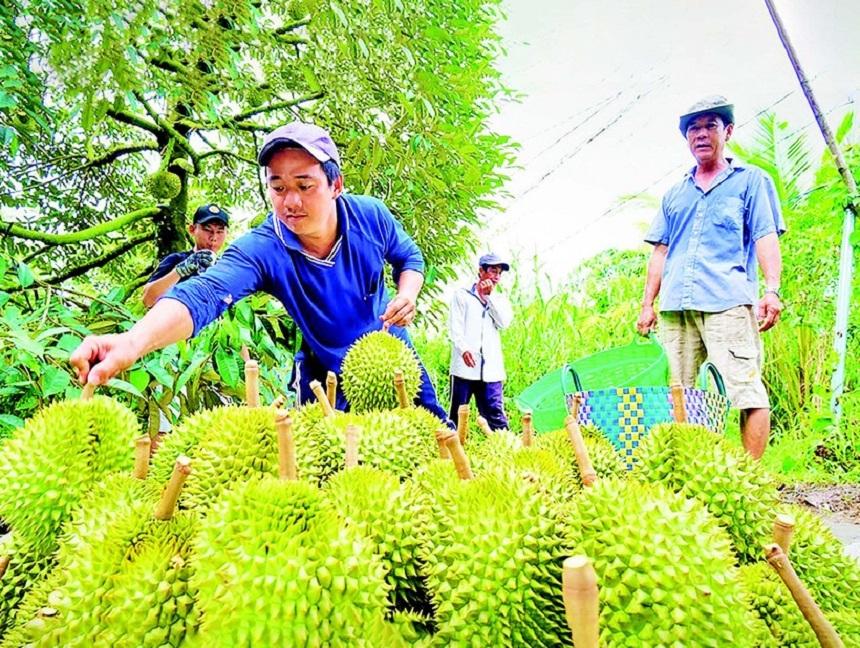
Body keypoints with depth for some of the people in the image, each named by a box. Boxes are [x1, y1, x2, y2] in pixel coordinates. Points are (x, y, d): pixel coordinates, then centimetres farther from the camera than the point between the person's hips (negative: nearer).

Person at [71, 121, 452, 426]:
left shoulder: (371, 216, -19)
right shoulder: (261, 250, -28)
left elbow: (409, 257, 1)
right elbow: (204, 293, -46)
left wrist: (407, 295, -21)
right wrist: (133, 342, -64)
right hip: (326, 375, -2)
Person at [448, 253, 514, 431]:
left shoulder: (500, 300, 20)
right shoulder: (462, 295, 10)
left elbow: (504, 322, 1)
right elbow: (455, 325, -1)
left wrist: (489, 296, 1)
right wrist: (464, 348, -18)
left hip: (491, 368, 2)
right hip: (464, 365, -2)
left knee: (495, 413, -2)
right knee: (457, 412, 1)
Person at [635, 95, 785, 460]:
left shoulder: (751, 180, 14)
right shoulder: (675, 194, 25)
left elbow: (766, 237, 3)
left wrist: (772, 289, -12)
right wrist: (647, 303, 13)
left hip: (729, 303, -4)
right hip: (675, 307, 4)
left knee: (746, 388, -10)